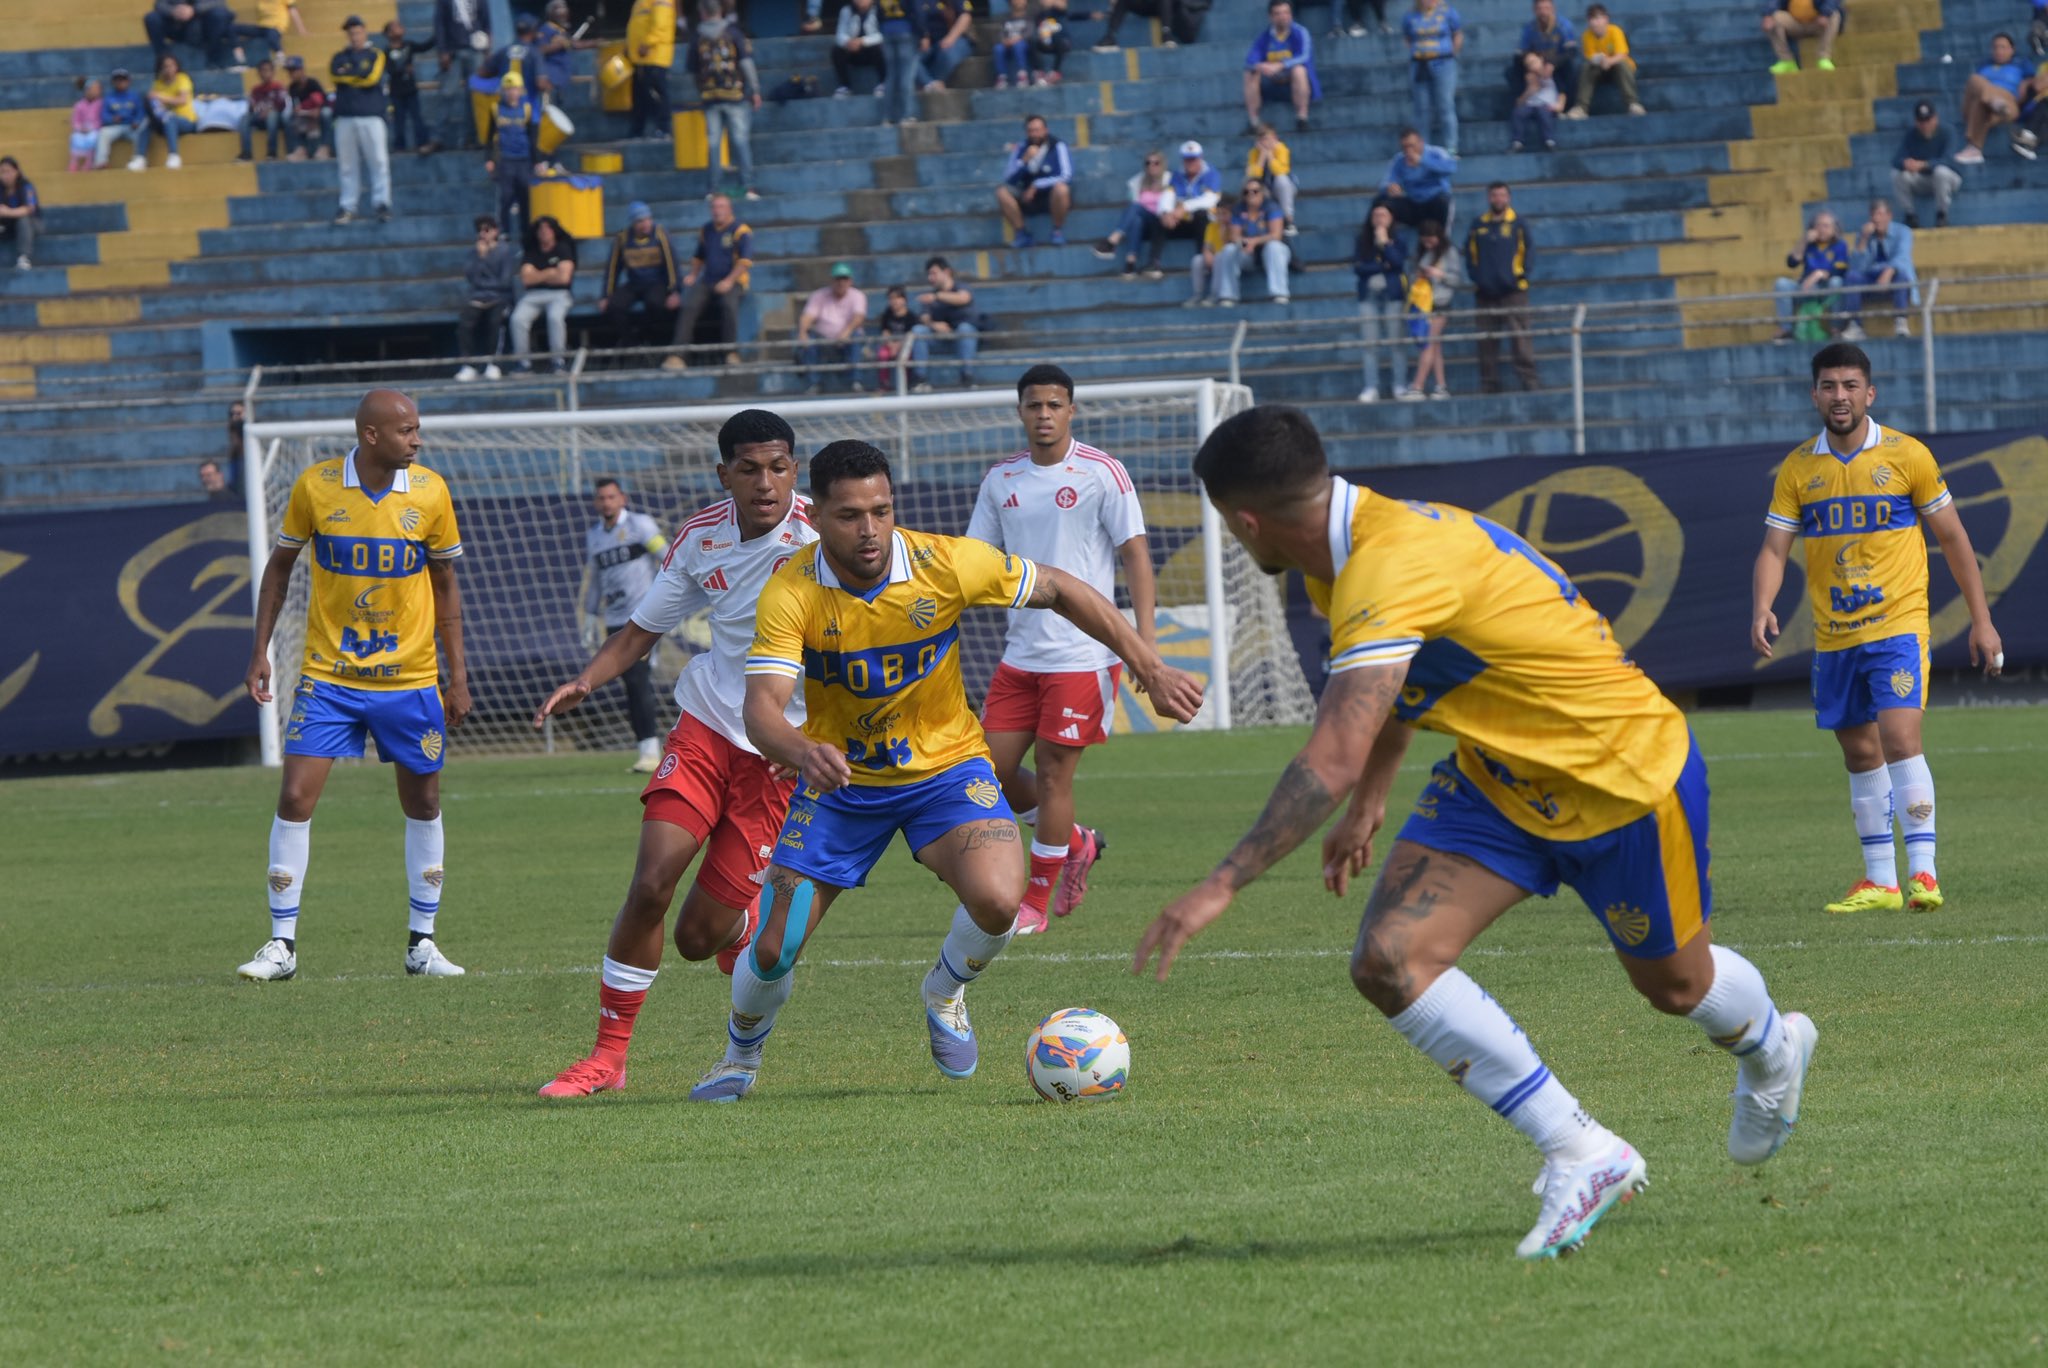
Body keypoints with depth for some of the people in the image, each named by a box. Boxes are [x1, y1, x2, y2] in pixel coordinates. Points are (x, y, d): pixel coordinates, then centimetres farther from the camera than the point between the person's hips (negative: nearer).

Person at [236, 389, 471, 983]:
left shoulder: (430, 493, -5)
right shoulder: (315, 487, -8)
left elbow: (445, 586, 5)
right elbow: (279, 566, 6)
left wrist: (458, 676, 4)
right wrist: (261, 653, 1)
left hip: (409, 678, 1)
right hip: (327, 676, -1)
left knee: (423, 806, 6)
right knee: (295, 800, -8)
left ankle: (422, 944, 19)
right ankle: (282, 945, 1)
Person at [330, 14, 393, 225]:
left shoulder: (375, 56, 10)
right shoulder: (340, 57, 16)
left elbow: (373, 77, -7)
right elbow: (335, 73, -5)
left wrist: (348, 73, -1)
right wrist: (360, 74, -8)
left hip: (371, 116, -2)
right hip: (345, 118, 2)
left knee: (379, 161, -8)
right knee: (348, 165, 2)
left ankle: (382, 204, -8)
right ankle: (348, 207, 5)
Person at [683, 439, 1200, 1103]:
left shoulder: (946, 563, -20)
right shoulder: (790, 593, -21)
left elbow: (1062, 591, -5)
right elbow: (762, 707, -31)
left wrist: (1150, 668, -8)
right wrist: (802, 752, -54)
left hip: (945, 768, 0)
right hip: (839, 781, 0)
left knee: (997, 900, -27)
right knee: (773, 948, -5)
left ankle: (945, 994, 8)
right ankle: (740, 1058, 30)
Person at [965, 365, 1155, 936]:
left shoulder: (1101, 473, -7)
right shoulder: (1001, 479, 8)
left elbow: (1134, 553, -7)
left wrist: (1145, 637, -15)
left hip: (1082, 655, -6)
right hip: (1020, 653, 6)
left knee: (1052, 775, -4)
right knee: (993, 768, 3)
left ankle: (1035, 904, 8)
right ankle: (1076, 844, 27)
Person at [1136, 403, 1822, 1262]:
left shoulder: (1390, 567, -35)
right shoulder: (1352, 545, -5)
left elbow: (1332, 763, -43)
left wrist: (1223, 886, -42)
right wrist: (1370, 802, 21)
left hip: (1628, 778, -8)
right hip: (1501, 780, 8)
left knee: (1674, 983, 16)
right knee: (1390, 961, -12)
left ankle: (1771, 1050, 51)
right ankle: (1580, 1155, -4)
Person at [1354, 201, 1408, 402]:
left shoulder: (1396, 239, 5)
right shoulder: (1363, 240, 7)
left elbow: (1399, 262, -9)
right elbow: (1357, 266, -3)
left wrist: (1384, 242, -10)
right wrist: (1382, 266, -10)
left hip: (1392, 295, -1)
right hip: (1369, 295, 1)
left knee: (1394, 343, -1)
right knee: (1371, 344, -3)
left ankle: (1396, 386, 3)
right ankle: (1371, 389, -4)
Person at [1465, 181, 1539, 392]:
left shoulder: (1518, 223, 2)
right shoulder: (1479, 226, 11)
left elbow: (1529, 249, 1)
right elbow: (1470, 253, 14)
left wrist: (1521, 275, -7)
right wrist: (1475, 277, 1)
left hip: (1513, 292, -4)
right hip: (1486, 293, 4)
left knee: (1520, 337, -10)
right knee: (1487, 342, 4)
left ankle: (1528, 380, -9)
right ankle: (1488, 384, 9)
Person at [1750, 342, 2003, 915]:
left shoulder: (1906, 455, -3)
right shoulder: (1798, 468, 4)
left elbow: (1952, 539, 4)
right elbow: (1774, 547, 0)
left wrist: (1981, 620, 3)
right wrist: (1761, 609, -19)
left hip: (1898, 626, -4)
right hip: (1834, 637, 4)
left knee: (1900, 740, -18)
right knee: (1861, 755, 9)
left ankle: (1923, 872, -18)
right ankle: (1879, 880, 17)